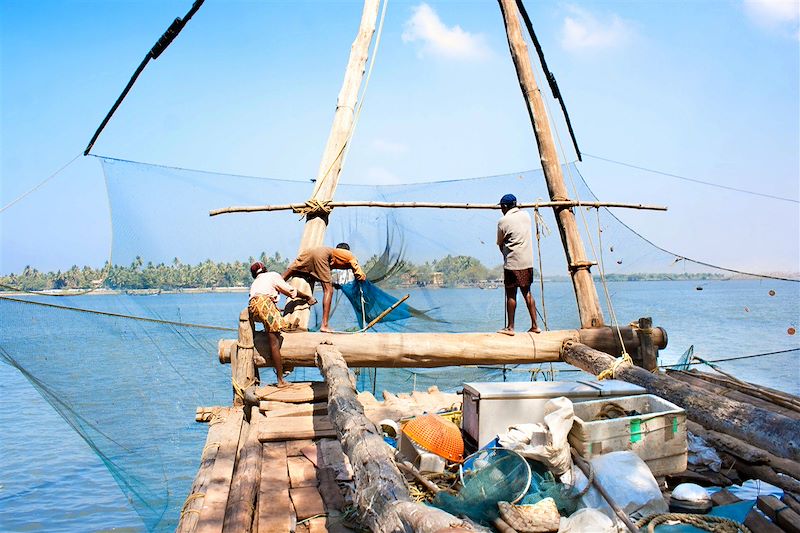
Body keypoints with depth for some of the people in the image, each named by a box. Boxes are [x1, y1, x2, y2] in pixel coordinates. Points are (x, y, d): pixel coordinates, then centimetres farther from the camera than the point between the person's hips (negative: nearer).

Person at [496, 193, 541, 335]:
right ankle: (534, 325, 13)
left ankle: (510, 327, 7)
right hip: (528, 261, 5)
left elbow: (500, 244, 2)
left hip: (512, 263, -5)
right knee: (527, 292, 12)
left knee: (511, 294, 2)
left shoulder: (503, 221, -8)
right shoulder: (526, 215, 7)